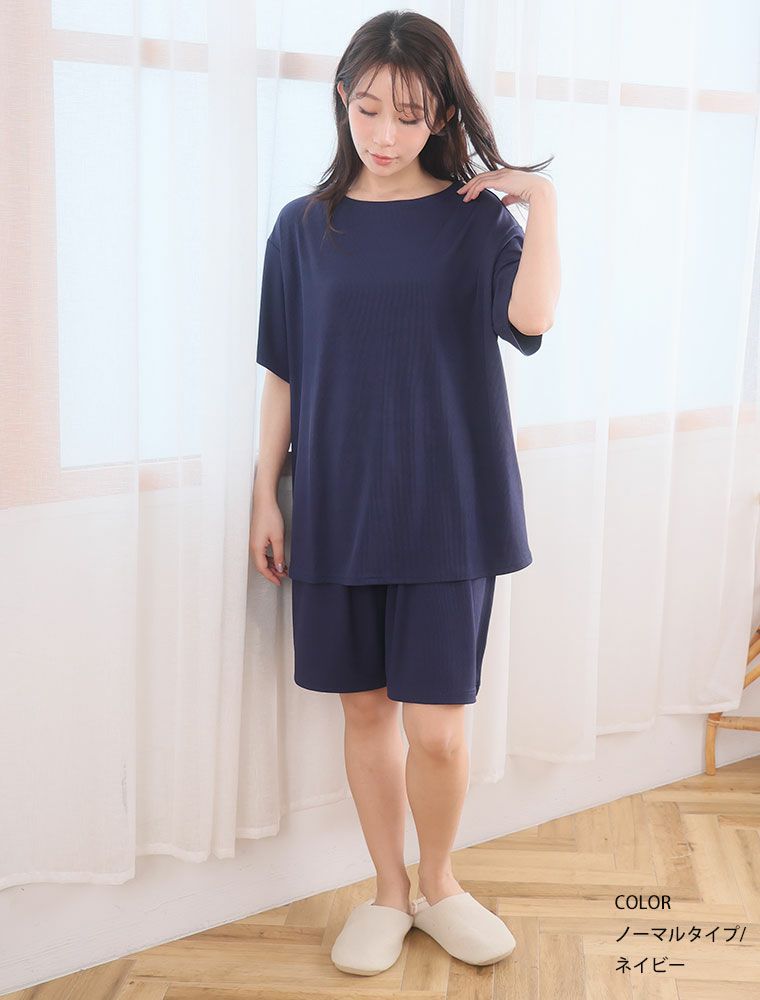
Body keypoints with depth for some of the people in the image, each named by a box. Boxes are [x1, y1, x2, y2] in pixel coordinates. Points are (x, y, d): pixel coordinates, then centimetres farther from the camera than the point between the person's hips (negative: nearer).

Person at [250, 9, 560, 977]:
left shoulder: (476, 220, 0)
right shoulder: (304, 226, 5)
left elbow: (529, 316, -19)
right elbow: (283, 375, 7)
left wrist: (543, 198, -19)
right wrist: (265, 496, 4)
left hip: (446, 510, -2)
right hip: (335, 509, 2)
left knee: (435, 728, -1)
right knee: (365, 709, 11)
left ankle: (439, 883, 28)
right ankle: (389, 892, 32)